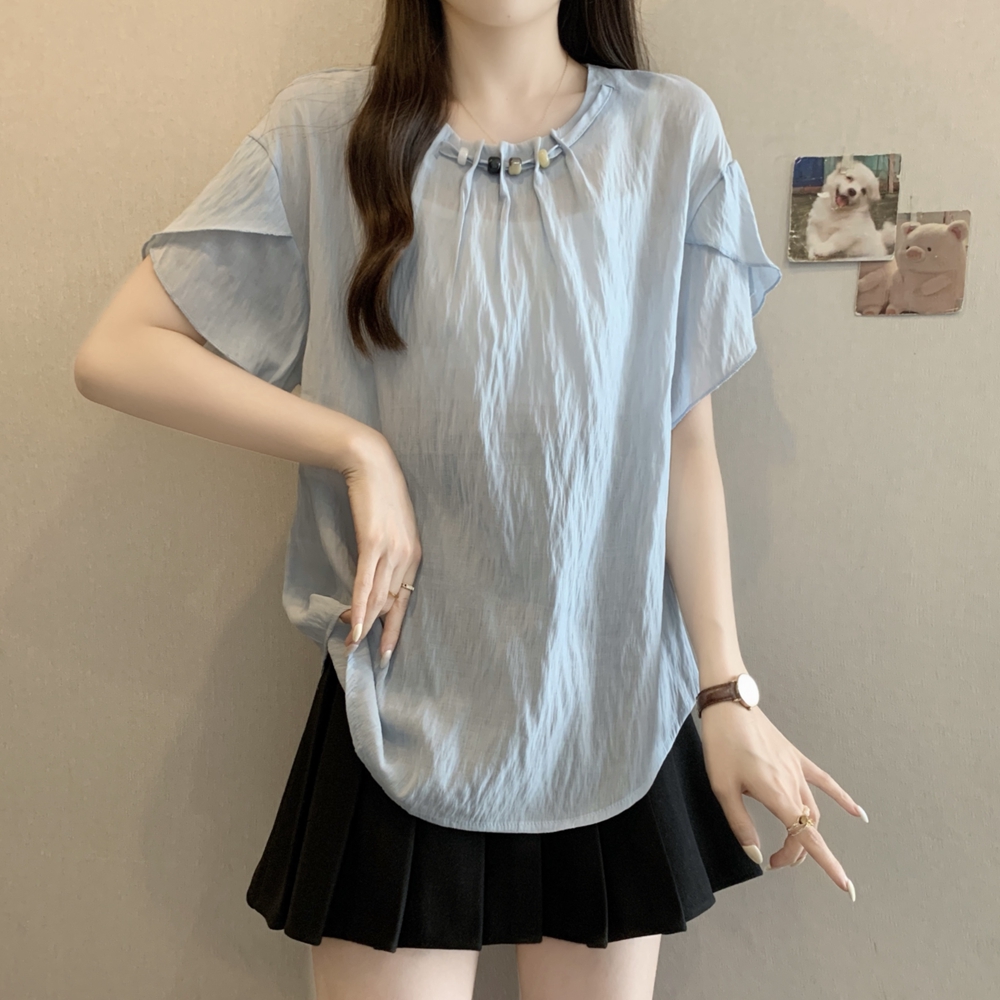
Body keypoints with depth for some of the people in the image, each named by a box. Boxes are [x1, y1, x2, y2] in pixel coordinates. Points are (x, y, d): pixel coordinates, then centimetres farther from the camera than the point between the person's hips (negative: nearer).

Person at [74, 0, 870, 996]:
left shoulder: (673, 130, 1)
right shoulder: (326, 128, -2)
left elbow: (683, 441, 0)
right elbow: (116, 353, -3)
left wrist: (727, 692, -2)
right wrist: (360, 449, -12)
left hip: (618, 709, 2)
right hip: (405, 715, -1)